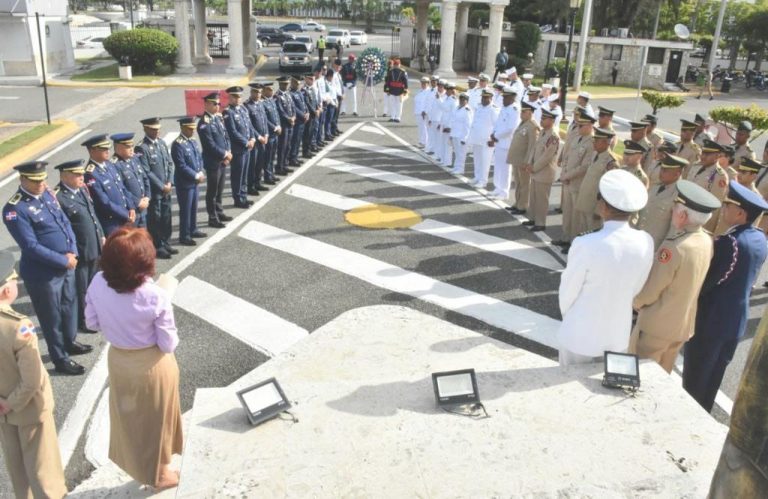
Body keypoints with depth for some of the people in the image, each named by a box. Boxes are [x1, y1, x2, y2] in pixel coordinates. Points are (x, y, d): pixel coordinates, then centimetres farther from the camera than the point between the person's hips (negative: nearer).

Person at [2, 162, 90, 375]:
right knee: (52, 317, 10)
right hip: (43, 273, -7)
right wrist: (64, 260, -19)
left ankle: (70, 342, 47)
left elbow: (65, 222, 6)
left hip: (66, 265, 7)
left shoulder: (47, 194, 2)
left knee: (69, 306, 24)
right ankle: (61, 360, 27)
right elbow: (31, 247, -23)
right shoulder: (15, 209, -21)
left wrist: (72, 253, -8)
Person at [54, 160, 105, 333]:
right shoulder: (58, 197, -22)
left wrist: (101, 235, 15)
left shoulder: (82, 189, 5)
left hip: (94, 248, 8)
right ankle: (82, 321, 27)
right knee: (81, 289, 10)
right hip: (78, 253, -8)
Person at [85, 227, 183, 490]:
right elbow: (168, 344, -21)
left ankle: (136, 465, 51)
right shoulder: (156, 296, -32)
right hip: (151, 365, -4)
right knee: (155, 417, 21)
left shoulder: (98, 284, -19)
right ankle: (158, 473, 43)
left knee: (128, 414, 28)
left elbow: (93, 322, -3)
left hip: (117, 359, 4)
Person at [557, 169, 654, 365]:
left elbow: (567, 292, -15)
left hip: (581, 336, -4)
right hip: (619, 335, 4)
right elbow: (636, 290, 1)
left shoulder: (586, 245, -28)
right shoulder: (645, 243, -14)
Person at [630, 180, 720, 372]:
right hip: (684, 325, 7)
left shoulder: (674, 247, -28)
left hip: (656, 325, -7)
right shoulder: (707, 242, -5)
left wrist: (636, 302, -1)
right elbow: (691, 284, 6)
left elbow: (650, 290, -20)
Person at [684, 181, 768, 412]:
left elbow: (703, 283, -22)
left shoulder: (729, 242, -26)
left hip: (710, 320, -8)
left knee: (694, 379, 8)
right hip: (736, 320, 8)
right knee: (713, 377, 22)